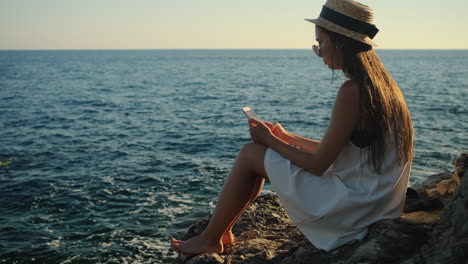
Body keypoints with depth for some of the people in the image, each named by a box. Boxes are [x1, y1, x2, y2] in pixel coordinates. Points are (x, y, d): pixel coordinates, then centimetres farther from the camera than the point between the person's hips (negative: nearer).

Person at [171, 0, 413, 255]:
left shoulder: (351, 91, -23)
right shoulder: (380, 84, 7)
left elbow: (317, 165, -18)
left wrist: (269, 140, -4)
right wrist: (286, 137, 14)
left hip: (351, 210, -9)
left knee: (251, 154, -2)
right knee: (263, 152, 16)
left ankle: (210, 239, 15)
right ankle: (221, 231, 25)